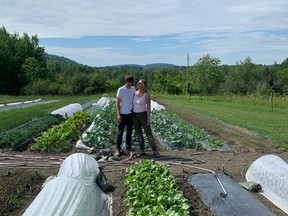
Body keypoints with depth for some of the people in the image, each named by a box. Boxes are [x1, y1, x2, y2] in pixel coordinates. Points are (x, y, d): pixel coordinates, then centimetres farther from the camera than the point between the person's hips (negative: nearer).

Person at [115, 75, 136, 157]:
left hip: (131, 113, 5)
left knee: (129, 131, 12)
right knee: (120, 131, 0)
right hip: (123, 114, -5)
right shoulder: (121, 90, -12)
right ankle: (118, 148, 8)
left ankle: (128, 147, 22)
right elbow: (117, 102, -10)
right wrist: (118, 114, -16)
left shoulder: (133, 89, 5)